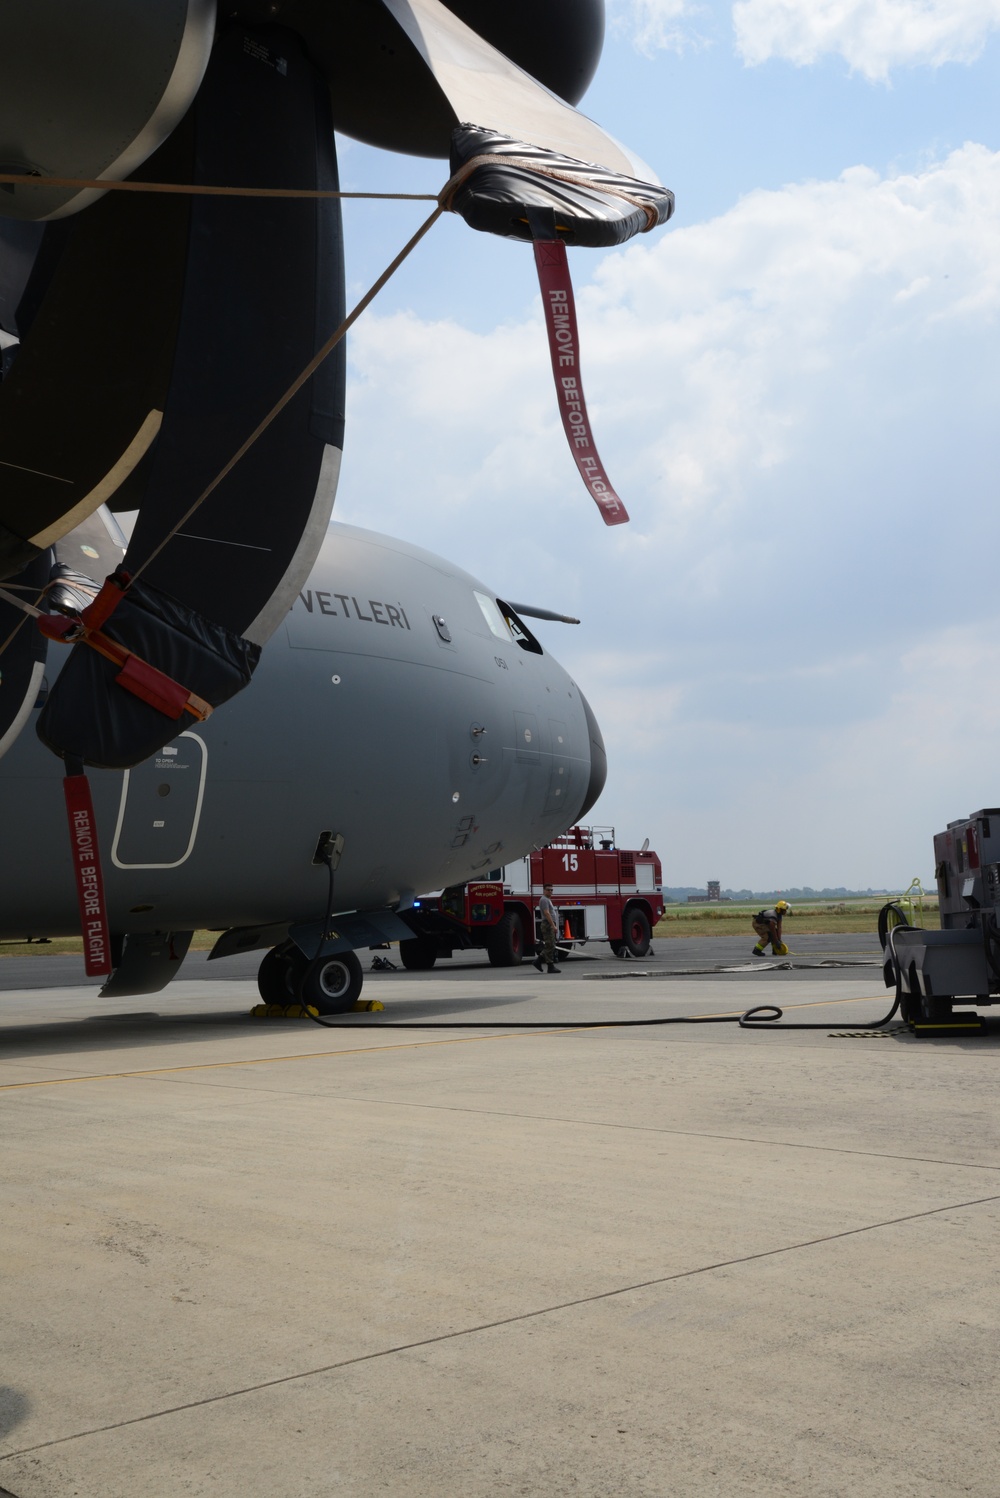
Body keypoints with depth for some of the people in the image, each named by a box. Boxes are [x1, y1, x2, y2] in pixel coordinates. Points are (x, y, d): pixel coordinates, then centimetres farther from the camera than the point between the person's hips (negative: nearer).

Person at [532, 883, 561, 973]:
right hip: (548, 925, -10)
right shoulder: (544, 900, -11)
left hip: (551, 926, 10)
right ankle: (551, 967, -5)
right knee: (550, 946, -7)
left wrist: (554, 927, 23)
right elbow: (546, 913, -21)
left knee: (549, 946, 11)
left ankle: (538, 961, 13)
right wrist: (554, 926, -25)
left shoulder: (548, 900, 21)